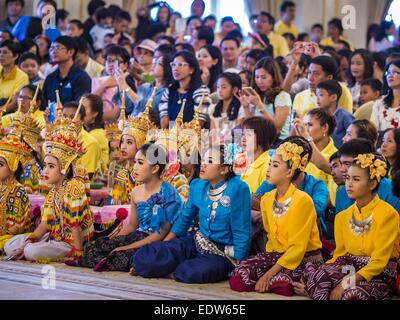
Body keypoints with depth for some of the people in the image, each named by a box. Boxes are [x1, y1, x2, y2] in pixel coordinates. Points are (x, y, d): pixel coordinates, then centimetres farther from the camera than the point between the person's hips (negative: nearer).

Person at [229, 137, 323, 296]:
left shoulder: (302, 200, -16)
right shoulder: (267, 199, 6)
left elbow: (297, 248, -18)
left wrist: (269, 274, -23)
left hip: (304, 258, -5)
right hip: (276, 253, 5)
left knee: (279, 283, -35)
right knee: (238, 277, -19)